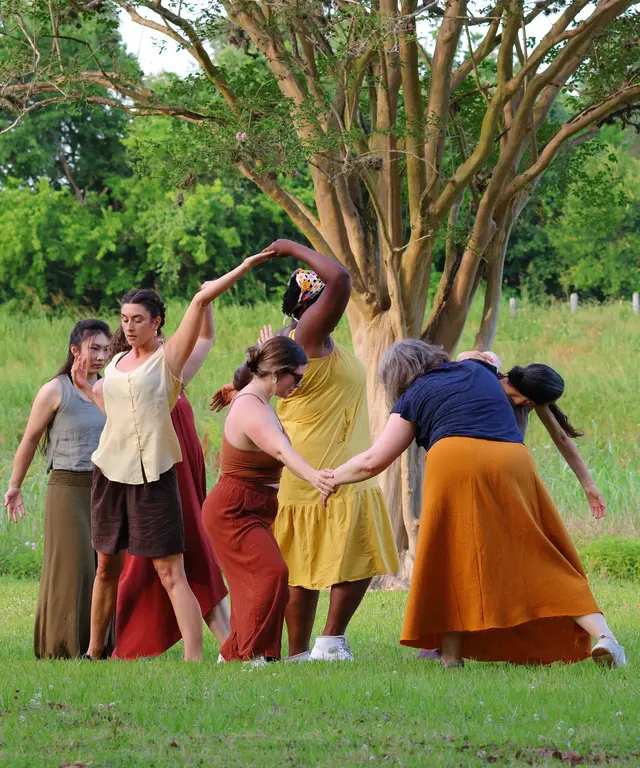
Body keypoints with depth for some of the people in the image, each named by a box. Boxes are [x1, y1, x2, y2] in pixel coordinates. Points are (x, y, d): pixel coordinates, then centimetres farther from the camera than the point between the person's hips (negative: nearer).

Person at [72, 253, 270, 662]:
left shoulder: (169, 356, -3)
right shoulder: (117, 362, 14)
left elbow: (201, 299, -11)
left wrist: (245, 267, -14)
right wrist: (85, 387, 19)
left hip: (154, 476, -6)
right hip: (112, 473, 6)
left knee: (171, 574, -12)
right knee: (107, 568, 15)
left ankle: (194, 658, -18)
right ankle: (95, 651, 28)